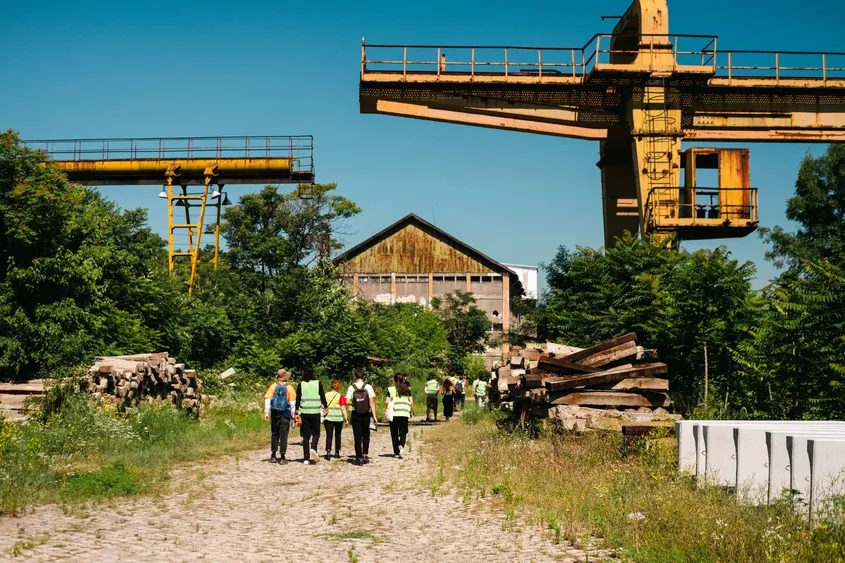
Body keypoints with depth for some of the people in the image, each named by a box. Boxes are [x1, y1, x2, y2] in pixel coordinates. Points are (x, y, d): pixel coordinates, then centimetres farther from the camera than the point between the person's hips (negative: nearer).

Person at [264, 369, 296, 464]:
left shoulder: (273, 386, 1)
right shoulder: (289, 388, -4)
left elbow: (267, 400, -2)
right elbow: (293, 403, -6)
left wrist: (266, 413, 1)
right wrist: (294, 415, -1)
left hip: (274, 413, 2)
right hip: (285, 414, -2)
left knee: (274, 435, 13)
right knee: (283, 436, 2)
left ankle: (273, 456, 15)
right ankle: (282, 458, 2)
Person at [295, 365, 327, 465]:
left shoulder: (301, 384, 0)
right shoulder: (318, 383, -2)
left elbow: (298, 398, 2)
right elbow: (322, 396, 0)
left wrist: (297, 411, 8)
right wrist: (325, 407, 12)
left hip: (304, 412, 1)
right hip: (315, 412, -1)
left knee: (305, 435, 8)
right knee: (316, 433, 10)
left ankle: (306, 458, 5)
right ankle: (313, 449, -19)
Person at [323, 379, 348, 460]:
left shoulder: (326, 395, 2)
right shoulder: (340, 396, -4)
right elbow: (343, 409, -7)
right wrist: (346, 419, -3)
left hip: (328, 418, 1)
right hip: (339, 418, -1)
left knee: (329, 436, 0)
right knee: (337, 435, 15)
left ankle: (328, 452, -16)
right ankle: (337, 453, 20)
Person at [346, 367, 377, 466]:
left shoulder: (351, 388, -5)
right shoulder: (368, 387, -5)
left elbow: (347, 402, -13)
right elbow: (372, 402, -9)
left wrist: (352, 403, 10)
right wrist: (374, 416, -5)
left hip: (355, 414, -1)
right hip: (366, 414, 1)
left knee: (357, 436, 4)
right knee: (366, 435, 18)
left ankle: (359, 458, 3)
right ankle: (365, 455, 14)